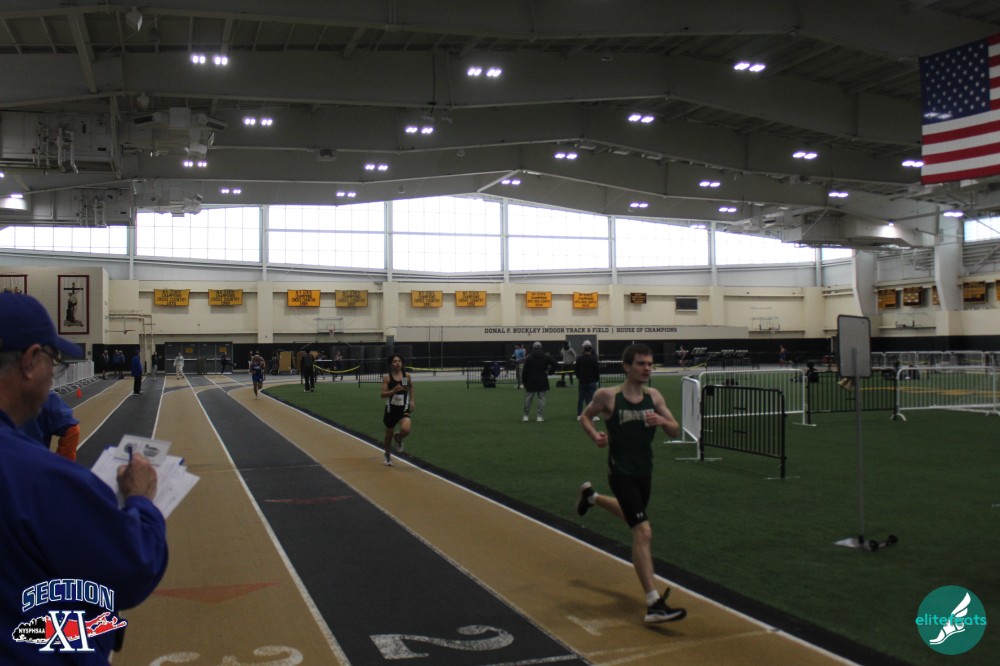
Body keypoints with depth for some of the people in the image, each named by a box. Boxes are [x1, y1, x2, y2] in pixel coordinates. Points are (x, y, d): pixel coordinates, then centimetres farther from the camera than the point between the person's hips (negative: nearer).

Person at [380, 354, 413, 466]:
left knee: (405, 430, -26)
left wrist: (411, 400, 15)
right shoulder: (387, 377, -9)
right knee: (389, 435, 14)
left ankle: (398, 438, 13)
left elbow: (411, 386, 20)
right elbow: (383, 394, -12)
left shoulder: (407, 375, -1)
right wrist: (393, 390, -28)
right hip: (391, 409, 0)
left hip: (404, 409, 1)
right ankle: (388, 455, 43)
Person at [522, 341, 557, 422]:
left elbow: (525, 371, -4)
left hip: (531, 382, -1)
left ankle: (526, 415, 14)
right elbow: (554, 364, -4)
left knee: (528, 398, 9)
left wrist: (524, 381, 3)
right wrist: (549, 372, 3)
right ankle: (540, 416, 1)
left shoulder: (528, 358, -3)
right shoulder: (546, 357, 2)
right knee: (541, 398, 4)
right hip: (542, 381, 1)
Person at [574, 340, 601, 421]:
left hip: (582, 382, 3)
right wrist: (597, 379, 9)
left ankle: (579, 415, 11)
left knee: (580, 399, 8)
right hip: (591, 381, -3)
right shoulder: (594, 359, -9)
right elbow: (597, 370, -6)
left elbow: (576, 369, 4)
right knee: (592, 398, -1)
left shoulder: (579, 359, -2)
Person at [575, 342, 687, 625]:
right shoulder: (607, 396, -12)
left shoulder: (653, 396, 0)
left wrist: (661, 421, -20)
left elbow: (675, 431, 2)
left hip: (644, 471, 7)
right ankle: (654, 605, -16)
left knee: (631, 515, 32)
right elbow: (585, 416, 5)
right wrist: (596, 436, -14)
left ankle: (590, 496, 60)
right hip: (621, 472, -6)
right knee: (643, 532, -17)